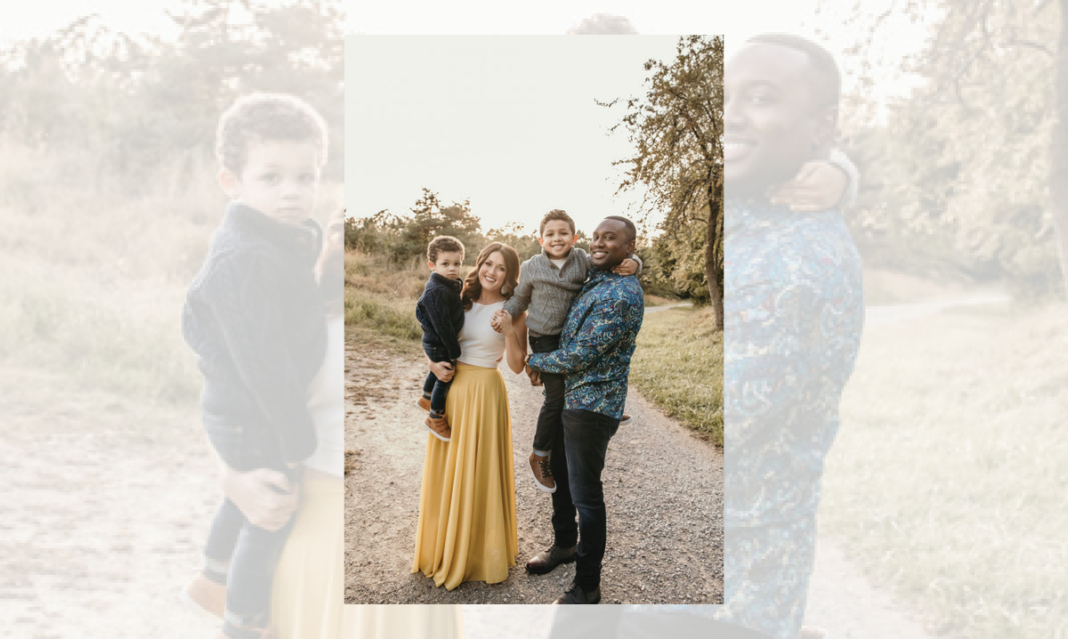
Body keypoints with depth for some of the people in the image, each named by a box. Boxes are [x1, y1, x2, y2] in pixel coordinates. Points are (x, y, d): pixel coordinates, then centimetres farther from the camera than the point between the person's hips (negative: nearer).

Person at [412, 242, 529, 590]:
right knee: (446, 468, 12)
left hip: (484, 392, -4)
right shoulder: (461, 300, 5)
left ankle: (477, 553, 19)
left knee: (478, 470, 3)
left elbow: (517, 366, -8)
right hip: (451, 387, 4)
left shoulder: (512, 312, -5)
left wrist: (509, 331, -22)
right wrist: (434, 363, -4)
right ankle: (442, 547, 28)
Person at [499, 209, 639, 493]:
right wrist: (504, 313, -11)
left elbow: (616, 262, 0)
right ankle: (539, 457, 13)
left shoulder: (584, 261, -4)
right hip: (545, 340, -4)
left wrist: (632, 263, -22)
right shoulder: (531, 268, -6)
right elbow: (520, 299, 7)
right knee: (557, 398, -4)